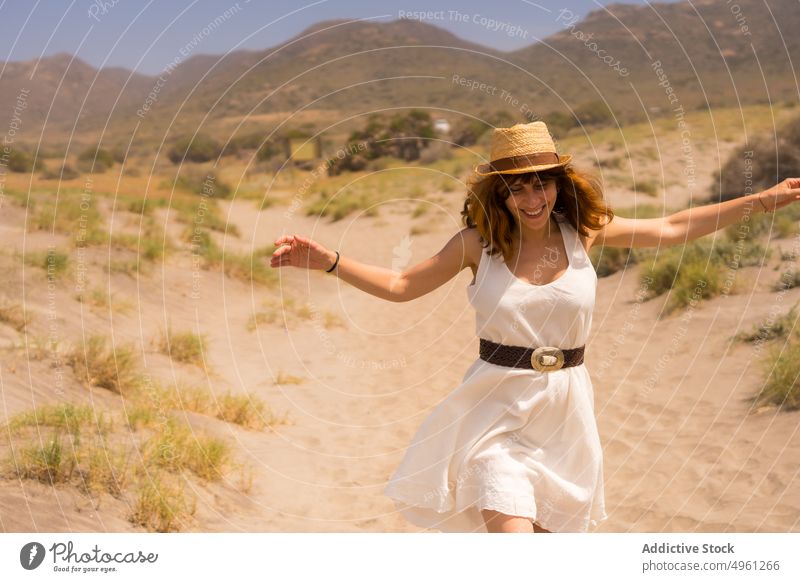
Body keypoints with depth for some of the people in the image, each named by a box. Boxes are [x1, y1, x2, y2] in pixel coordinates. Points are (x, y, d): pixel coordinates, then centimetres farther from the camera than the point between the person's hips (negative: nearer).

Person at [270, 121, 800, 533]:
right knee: (508, 527, -17)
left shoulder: (585, 230, 0)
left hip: (564, 405, 3)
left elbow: (671, 229, 9)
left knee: (548, 530, 15)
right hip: (498, 408, -3)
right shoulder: (478, 241, -5)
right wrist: (327, 261, -10)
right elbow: (401, 286, 1)